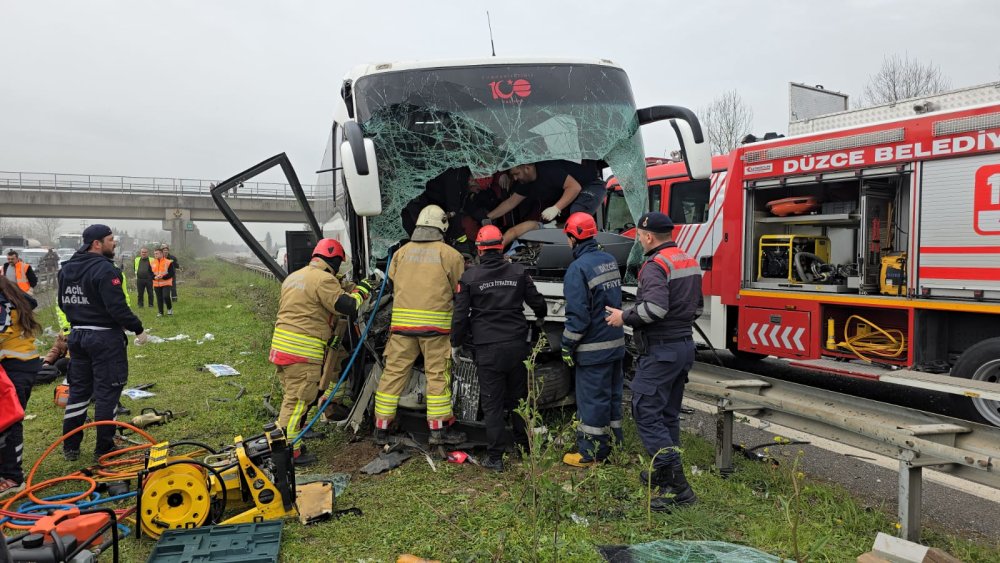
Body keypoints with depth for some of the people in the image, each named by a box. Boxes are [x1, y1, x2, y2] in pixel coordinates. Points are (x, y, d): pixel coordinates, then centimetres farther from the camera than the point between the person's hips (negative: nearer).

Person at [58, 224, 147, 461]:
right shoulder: (105, 269, -19)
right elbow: (117, 307, -24)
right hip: (105, 337, -8)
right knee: (107, 391, 2)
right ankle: (104, 448, 9)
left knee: (79, 389, 17)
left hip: (77, 335, 8)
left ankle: (70, 447, 23)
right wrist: (138, 328, -13)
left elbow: (64, 303, 17)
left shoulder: (67, 268, 9)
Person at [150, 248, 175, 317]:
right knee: (159, 298, 6)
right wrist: (154, 277, -10)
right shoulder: (152, 263, 8)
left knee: (166, 296, -17)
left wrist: (163, 277, -20)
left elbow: (171, 273, -9)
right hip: (156, 284, 4)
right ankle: (160, 312, 18)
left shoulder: (168, 262, -7)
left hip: (166, 283, -4)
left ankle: (170, 308, 9)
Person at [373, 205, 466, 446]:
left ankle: (382, 428, 14)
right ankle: (439, 428, 10)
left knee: (394, 372, 8)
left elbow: (392, 285, 15)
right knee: (438, 374, 6)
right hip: (435, 323, -3)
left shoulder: (401, 252, 9)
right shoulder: (450, 254, 0)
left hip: (401, 321, 3)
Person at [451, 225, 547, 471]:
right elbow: (537, 302, 10)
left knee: (492, 404, 4)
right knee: (519, 398, 18)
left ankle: (495, 458, 6)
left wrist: (456, 344, 10)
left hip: (487, 349, -3)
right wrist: (540, 318, 33)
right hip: (517, 345, 3)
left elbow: (460, 315, -4)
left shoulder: (469, 277, -5)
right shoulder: (518, 272, 2)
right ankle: (526, 447, 30)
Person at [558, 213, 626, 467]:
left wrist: (567, 346, -11)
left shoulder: (578, 268, -18)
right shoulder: (610, 261, 7)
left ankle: (590, 453, 12)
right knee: (612, 396, 18)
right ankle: (614, 445, 30)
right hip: (616, 342, 8)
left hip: (593, 348, -8)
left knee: (592, 400, 2)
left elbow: (578, 315, -20)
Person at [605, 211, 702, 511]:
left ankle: (677, 486, -9)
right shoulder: (689, 262, 13)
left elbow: (655, 307, -30)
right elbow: (696, 307, 19)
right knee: (668, 414, 18)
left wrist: (625, 317, -16)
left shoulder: (655, 265, -17)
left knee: (646, 413, -6)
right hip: (684, 344, 10)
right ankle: (664, 474, 30)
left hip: (660, 351, -10)